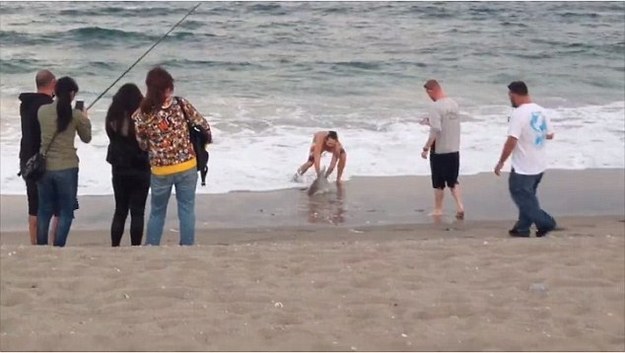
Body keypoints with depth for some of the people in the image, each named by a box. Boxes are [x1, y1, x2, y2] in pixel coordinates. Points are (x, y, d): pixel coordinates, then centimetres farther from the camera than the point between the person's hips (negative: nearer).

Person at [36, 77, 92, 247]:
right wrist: (85, 119, 22)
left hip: (45, 167, 3)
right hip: (67, 168, -3)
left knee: (44, 211, 13)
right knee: (66, 212, 7)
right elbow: (86, 138, 7)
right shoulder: (76, 115, -8)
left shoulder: (42, 110, -1)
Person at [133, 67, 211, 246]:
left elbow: (142, 144, -2)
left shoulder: (142, 114, -11)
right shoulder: (181, 104, -11)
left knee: (157, 212, 17)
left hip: (160, 170, 0)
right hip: (187, 166, 0)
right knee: (186, 210, 12)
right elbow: (204, 126, -3)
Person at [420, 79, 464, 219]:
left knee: (438, 183, 8)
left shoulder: (436, 106, -19)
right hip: (454, 150, 7)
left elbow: (435, 130, -24)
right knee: (453, 181, 14)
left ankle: (438, 209, 18)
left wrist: (426, 148, -18)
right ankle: (460, 206, 0)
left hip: (439, 151, -7)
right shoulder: (453, 103, 6)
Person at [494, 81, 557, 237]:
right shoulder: (541, 111, 4)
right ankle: (522, 228, 24)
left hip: (523, 167, -8)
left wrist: (501, 162, -15)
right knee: (527, 196, 19)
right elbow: (550, 135, 15)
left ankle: (546, 222, 2)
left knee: (523, 198, 4)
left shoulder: (518, 114, -20)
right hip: (539, 165, 8)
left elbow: (511, 141, -24)